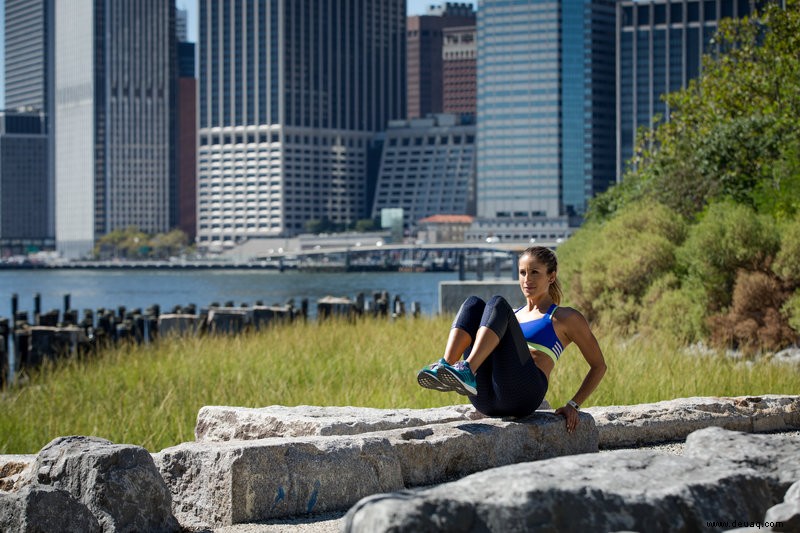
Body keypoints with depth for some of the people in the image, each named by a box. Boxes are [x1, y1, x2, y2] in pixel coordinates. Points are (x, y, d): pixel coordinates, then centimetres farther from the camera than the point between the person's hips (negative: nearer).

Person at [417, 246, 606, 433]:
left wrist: (573, 405, 10)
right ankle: (445, 367, -34)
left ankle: (466, 371, -45)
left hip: (524, 395, -5)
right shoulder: (512, 315, 35)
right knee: (473, 303, -9)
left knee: (497, 304, -19)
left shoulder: (565, 318, 21)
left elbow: (598, 365, 21)